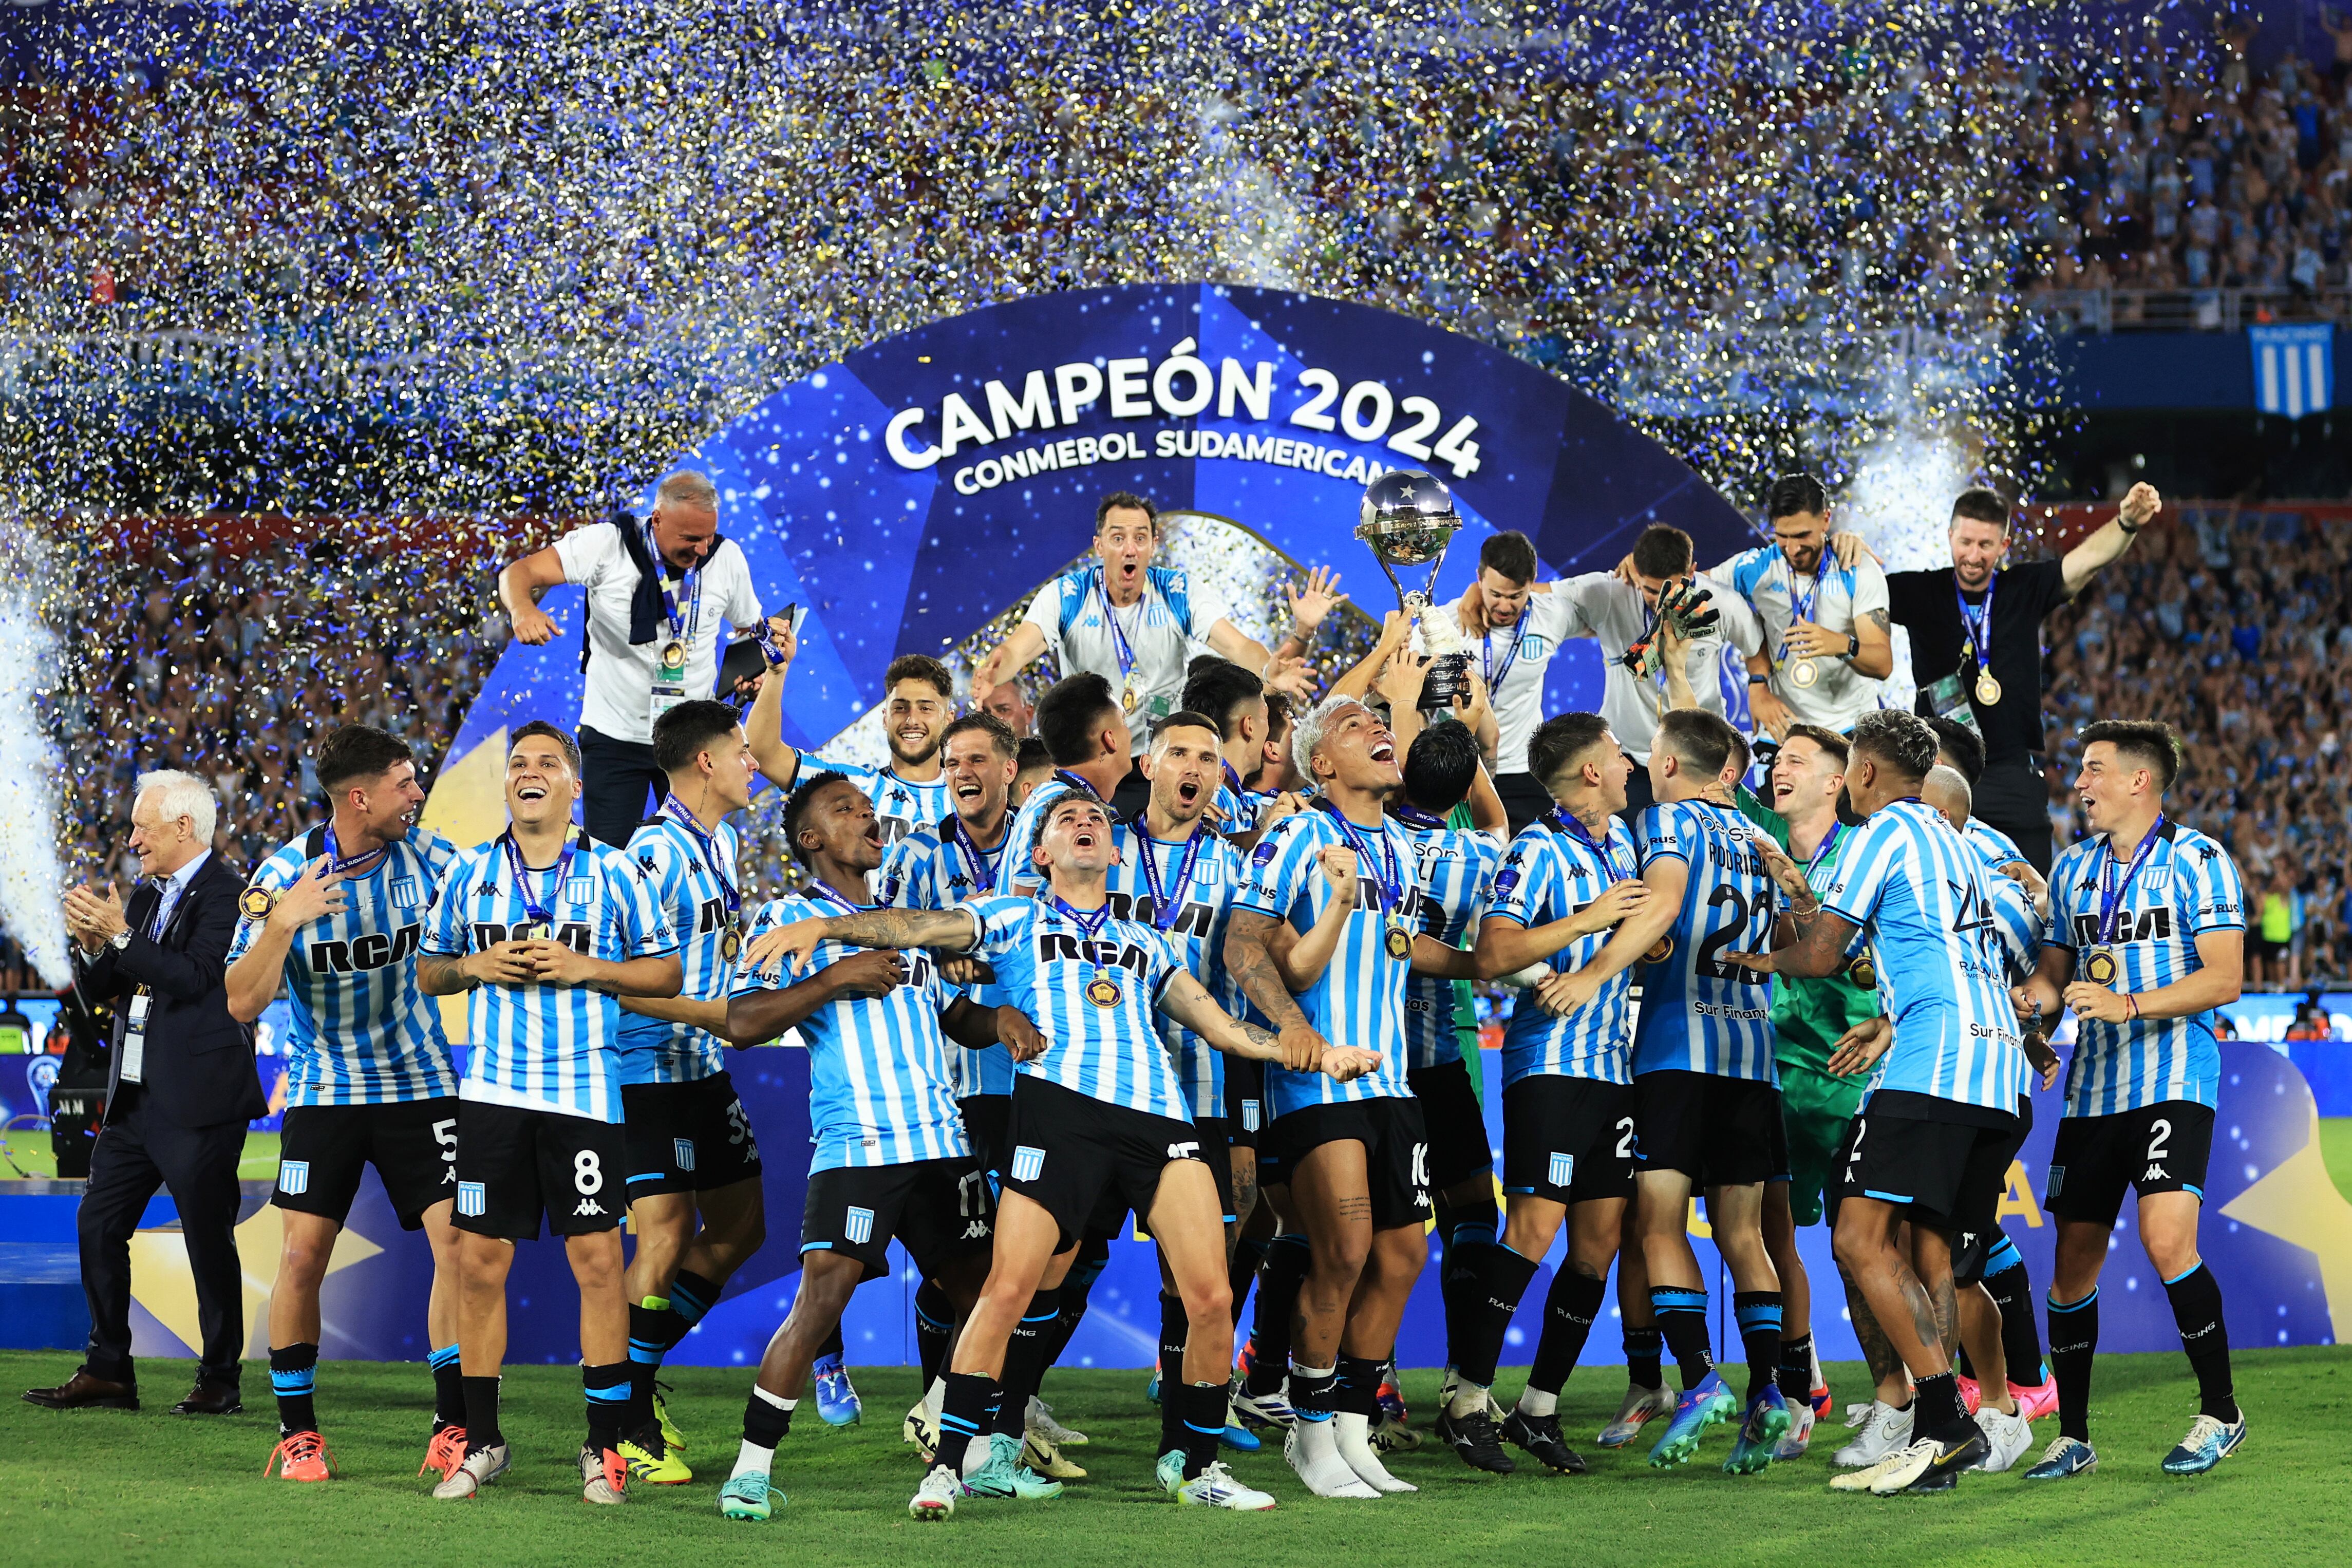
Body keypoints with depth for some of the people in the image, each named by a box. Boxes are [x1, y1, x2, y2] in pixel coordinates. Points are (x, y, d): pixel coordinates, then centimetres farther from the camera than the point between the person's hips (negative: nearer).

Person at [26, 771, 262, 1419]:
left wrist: (121, 935, -19)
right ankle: (108, 1372, 11)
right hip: (135, 1098, 9)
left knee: (209, 1240, -2)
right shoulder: (146, 897, 16)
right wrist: (92, 946, -2)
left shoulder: (226, 894, -10)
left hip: (198, 1101, -9)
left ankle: (220, 1381, 6)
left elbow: (196, 977, -22)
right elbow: (98, 992, 17)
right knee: (98, 1225, 6)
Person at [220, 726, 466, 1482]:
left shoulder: (428, 856, -6)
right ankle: (297, 1433, 9)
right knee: (302, 1256, -6)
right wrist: (281, 922, -28)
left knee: (460, 1244, -10)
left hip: (419, 1081, 1)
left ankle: (452, 1428, -2)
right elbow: (242, 1003, -14)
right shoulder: (284, 875, -11)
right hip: (324, 1091, -1)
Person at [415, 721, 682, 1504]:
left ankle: (604, 1444, 5)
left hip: (585, 1092, -2)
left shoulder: (614, 873, 2)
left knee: (597, 1260, -4)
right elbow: (428, 971, 16)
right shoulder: (470, 872, 9)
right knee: (479, 1264, 2)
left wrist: (582, 967, -11)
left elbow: (666, 972, 3)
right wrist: (476, 966, -5)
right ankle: (481, 1443, 12)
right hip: (492, 1088, 2)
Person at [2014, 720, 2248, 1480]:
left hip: (2173, 1082, -6)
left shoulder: (2197, 860, -5)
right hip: (2092, 1089, 6)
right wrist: (2031, 997, -2)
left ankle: (2220, 1412, -7)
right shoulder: (2073, 869, 15)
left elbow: (2224, 977, -11)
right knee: (2073, 1265, 4)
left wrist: (2129, 1004, -21)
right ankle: (2073, 1438, 15)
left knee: (2167, 1240, -21)